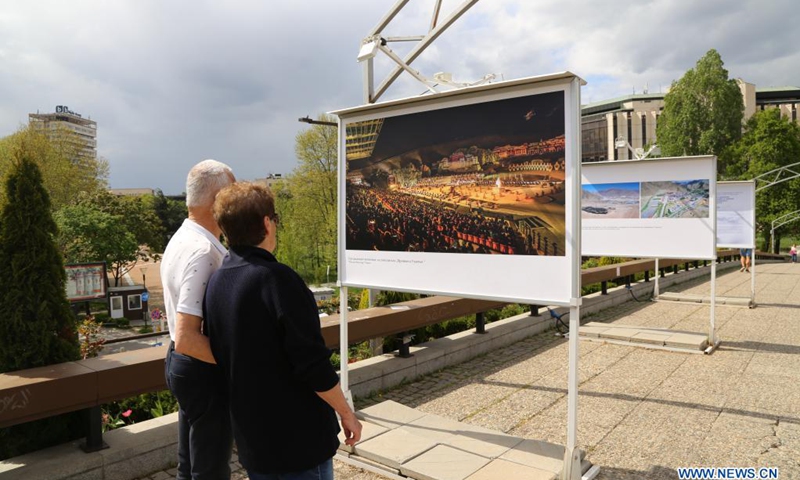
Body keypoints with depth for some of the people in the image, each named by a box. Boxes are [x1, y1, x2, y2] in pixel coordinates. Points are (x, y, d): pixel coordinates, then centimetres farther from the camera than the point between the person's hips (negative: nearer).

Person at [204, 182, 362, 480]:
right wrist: (347, 414, -9)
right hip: (299, 436, -7)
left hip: (250, 437, 7)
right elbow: (313, 364, -23)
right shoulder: (276, 278, -22)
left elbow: (225, 356, 10)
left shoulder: (215, 283, 2)